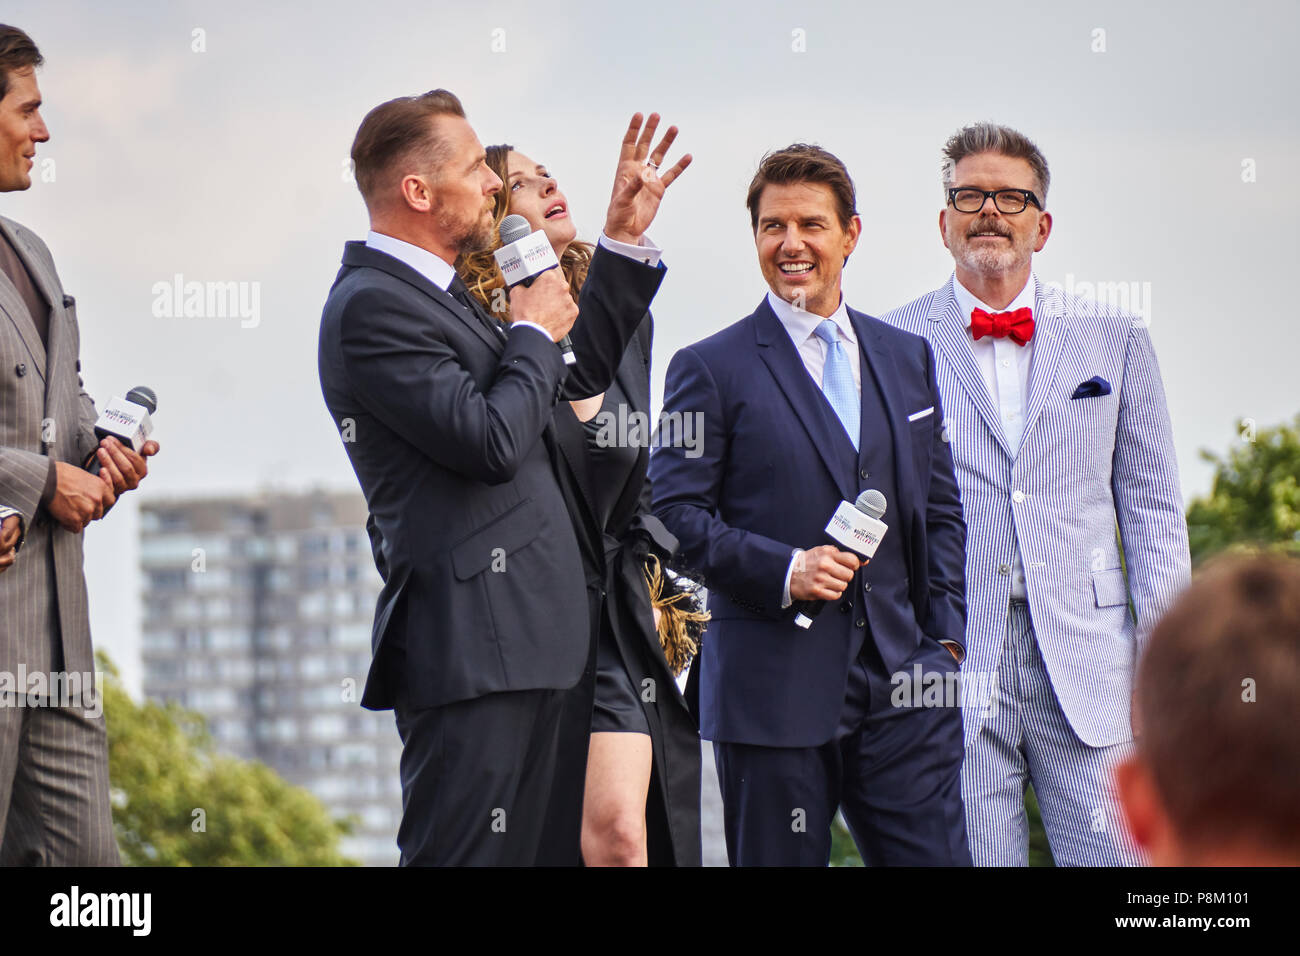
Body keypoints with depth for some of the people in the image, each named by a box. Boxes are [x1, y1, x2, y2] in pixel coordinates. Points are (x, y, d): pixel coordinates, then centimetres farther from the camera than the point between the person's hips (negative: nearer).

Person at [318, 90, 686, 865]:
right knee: (462, 853, -12)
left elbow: (575, 381, 28)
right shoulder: (370, 305, -13)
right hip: (468, 647, -10)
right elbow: (491, 440, -20)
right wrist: (535, 330, -4)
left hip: (518, 640, 10)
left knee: (514, 852, 10)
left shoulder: (436, 295, 19)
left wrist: (625, 240, 24)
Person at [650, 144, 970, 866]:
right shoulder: (712, 368, 1)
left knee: (935, 857, -2)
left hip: (903, 686, 4)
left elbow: (940, 509, 18)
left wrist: (945, 639, 7)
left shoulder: (908, 358, 16)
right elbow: (675, 513, -4)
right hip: (775, 691, -4)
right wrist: (783, 570, -17)